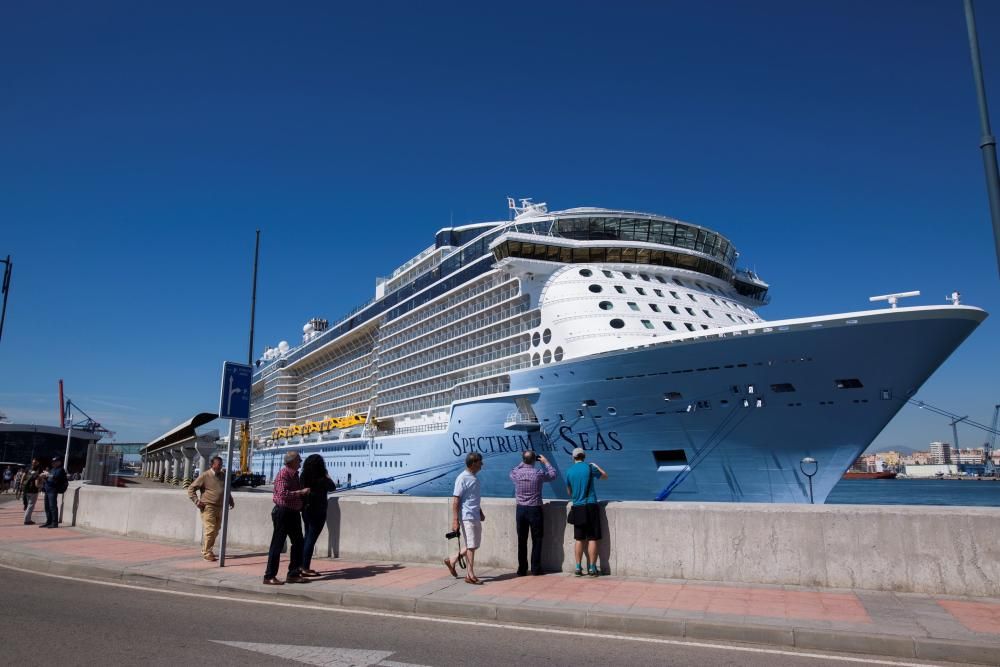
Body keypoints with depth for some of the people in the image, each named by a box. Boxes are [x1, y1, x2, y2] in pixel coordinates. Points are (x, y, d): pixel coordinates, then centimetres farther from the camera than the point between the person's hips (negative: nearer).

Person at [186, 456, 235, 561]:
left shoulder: (223, 476, 13)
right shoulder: (205, 476, -6)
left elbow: (227, 489, 29)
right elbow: (191, 489, -4)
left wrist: (231, 500, 19)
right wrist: (197, 501, -12)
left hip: (219, 508, 6)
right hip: (208, 508, -6)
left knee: (215, 532, 11)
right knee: (210, 530, -10)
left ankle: (205, 549, 26)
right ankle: (207, 553, 1)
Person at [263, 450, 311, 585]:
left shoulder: (294, 474, 14)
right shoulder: (283, 474, -15)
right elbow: (283, 494, -26)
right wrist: (301, 492, -21)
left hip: (293, 512, 9)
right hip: (283, 512, -9)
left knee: (298, 543, 11)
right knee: (277, 545, -3)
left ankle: (293, 574, 19)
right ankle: (269, 576, 5)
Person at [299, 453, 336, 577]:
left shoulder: (304, 477, -1)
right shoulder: (322, 480, -17)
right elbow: (333, 487, -1)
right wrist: (328, 476, 15)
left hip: (306, 511, 7)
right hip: (318, 512, -7)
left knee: (307, 537, 18)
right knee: (311, 539, -2)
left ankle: (303, 566, 25)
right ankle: (305, 569, 1)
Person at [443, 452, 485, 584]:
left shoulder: (474, 478, 14)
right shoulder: (462, 478, -13)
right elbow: (455, 500, -16)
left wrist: (481, 513, 19)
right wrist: (455, 520, -19)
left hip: (476, 518, 9)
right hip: (467, 517, -9)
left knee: (474, 545, 13)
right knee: (471, 546, -3)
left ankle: (452, 561, 25)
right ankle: (470, 575, 7)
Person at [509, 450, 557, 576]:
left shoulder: (516, 473, -5)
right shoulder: (539, 473, -11)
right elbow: (553, 475, 8)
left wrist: (522, 463, 22)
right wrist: (546, 462, 16)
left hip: (521, 509, 2)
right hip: (535, 509, -2)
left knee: (522, 540, 8)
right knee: (536, 540, 8)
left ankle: (522, 569, 12)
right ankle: (535, 568, 10)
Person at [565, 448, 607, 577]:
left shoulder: (569, 471, 5)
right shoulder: (590, 467, -4)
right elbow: (605, 476, 14)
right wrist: (597, 466, 29)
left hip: (577, 508, 3)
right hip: (590, 506, -3)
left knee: (579, 539, 9)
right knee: (592, 539, 2)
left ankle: (578, 567, 10)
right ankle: (592, 568, 4)